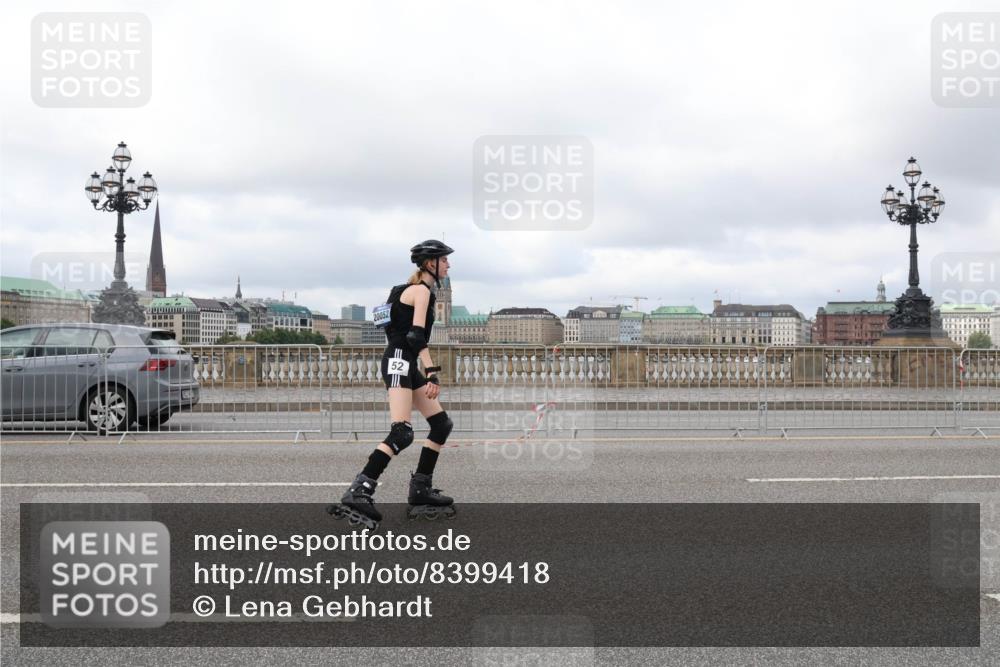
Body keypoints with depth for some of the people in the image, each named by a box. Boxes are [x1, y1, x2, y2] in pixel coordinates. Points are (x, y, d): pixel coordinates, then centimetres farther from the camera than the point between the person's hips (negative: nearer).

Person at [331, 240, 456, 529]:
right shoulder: (421, 290, -8)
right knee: (402, 433, -21)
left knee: (441, 424, 9)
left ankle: (421, 490, 11)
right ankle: (358, 493, -24)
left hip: (405, 364, 10)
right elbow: (416, 335, -19)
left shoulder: (416, 289, 22)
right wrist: (433, 372, -24)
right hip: (399, 362, -10)